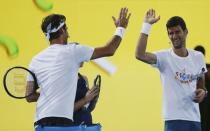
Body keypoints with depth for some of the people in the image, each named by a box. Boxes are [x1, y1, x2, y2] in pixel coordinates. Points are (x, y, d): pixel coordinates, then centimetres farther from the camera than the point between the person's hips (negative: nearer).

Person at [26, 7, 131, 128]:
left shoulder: (36, 60, 14)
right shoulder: (72, 51, 1)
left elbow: (29, 97, 13)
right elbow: (109, 50, 10)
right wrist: (121, 28, 24)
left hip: (40, 121, 6)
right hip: (62, 120, -6)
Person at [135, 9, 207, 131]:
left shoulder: (198, 57, 8)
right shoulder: (164, 57, -6)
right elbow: (139, 55, -25)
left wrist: (203, 92, -4)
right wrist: (147, 25, -22)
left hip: (195, 119, 5)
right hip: (174, 119, -5)